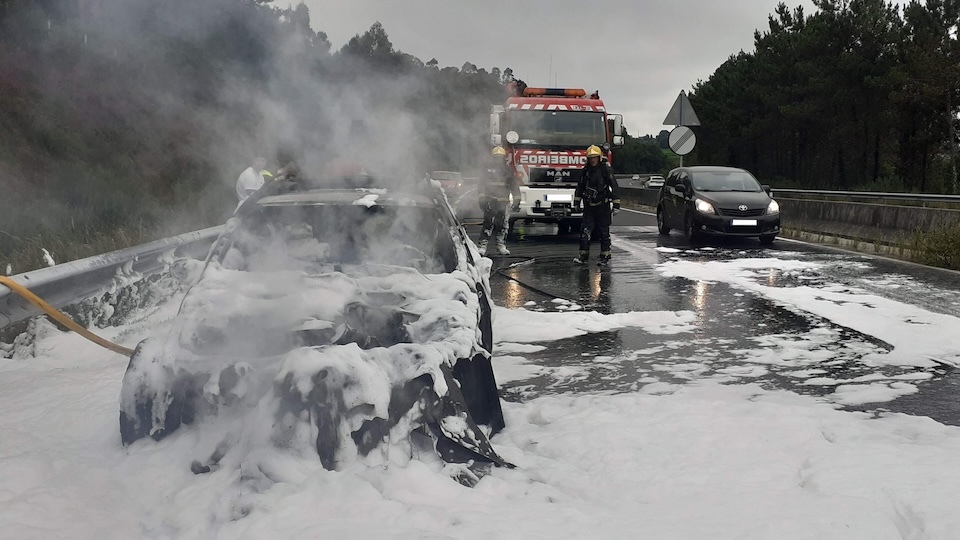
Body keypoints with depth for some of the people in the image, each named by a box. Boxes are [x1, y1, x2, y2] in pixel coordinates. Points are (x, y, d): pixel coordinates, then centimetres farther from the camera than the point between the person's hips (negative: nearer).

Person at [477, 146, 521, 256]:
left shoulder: (508, 172, 11)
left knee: (502, 226, 7)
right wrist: (482, 200, -4)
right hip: (490, 202, -3)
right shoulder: (488, 171, 6)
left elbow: (515, 187, 13)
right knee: (488, 224, -14)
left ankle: (501, 247, 16)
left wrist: (516, 201, 7)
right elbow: (481, 187, 5)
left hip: (503, 203, 3)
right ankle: (482, 246, -15)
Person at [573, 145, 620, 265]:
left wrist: (616, 206, -12)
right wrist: (577, 202, 17)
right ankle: (583, 256, -3)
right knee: (585, 230, -5)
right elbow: (580, 187, 17)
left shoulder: (605, 169, -8)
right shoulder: (586, 170, 5)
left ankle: (605, 257, 7)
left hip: (603, 206, -4)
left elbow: (615, 187, -9)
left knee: (604, 232, 1)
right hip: (589, 206, 4)